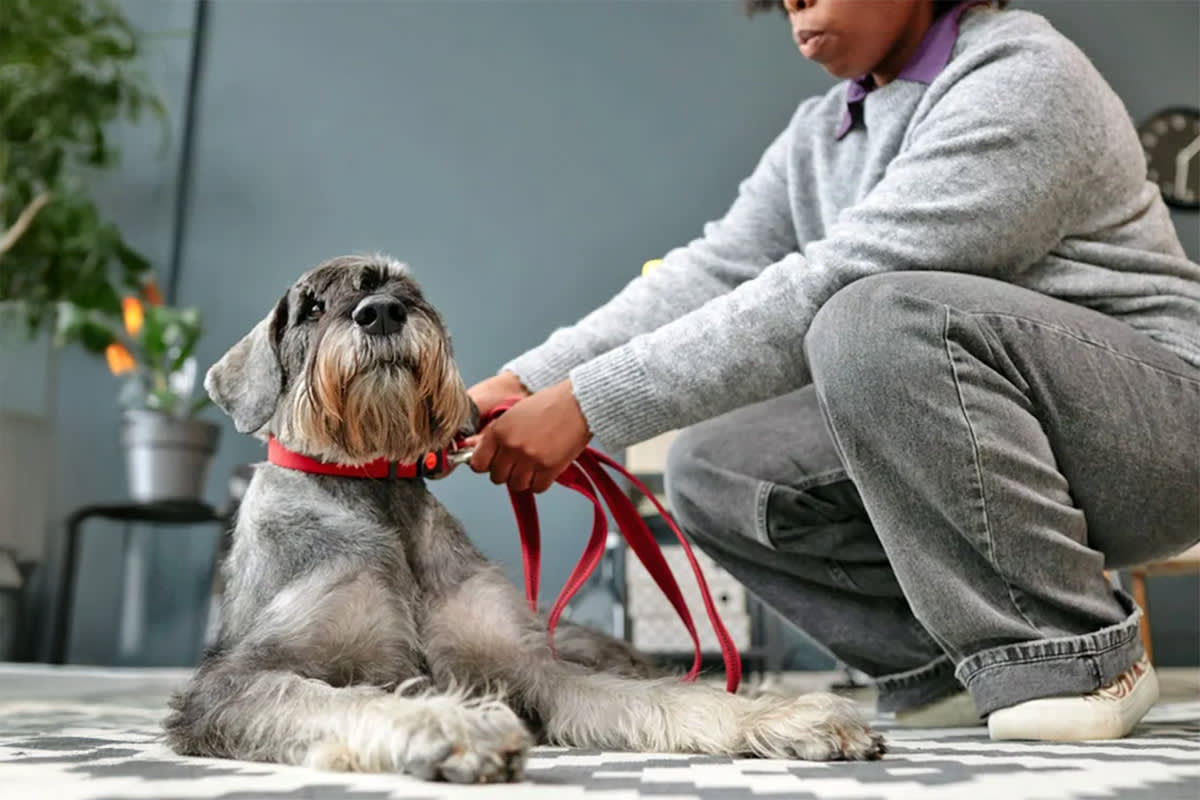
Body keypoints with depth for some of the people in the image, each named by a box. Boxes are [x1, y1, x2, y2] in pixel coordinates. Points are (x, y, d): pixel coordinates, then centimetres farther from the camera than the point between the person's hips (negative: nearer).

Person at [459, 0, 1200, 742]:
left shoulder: (1023, 79, -17)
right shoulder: (819, 137, 10)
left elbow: (829, 285, -27)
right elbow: (710, 273, -2)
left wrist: (590, 403, -28)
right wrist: (522, 384, -15)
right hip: (965, 440, 7)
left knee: (878, 320, -32)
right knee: (709, 470, -6)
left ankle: (1080, 660, -19)